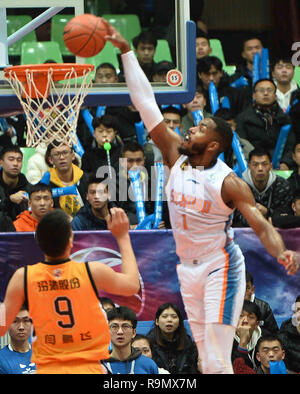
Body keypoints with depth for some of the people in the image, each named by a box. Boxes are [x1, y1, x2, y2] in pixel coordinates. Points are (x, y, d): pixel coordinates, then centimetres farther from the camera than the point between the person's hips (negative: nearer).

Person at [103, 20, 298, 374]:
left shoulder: (228, 183, -16)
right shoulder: (176, 157, -2)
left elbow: (262, 226, -20)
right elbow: (146, 104, -3)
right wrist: (126, 51, -5)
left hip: (219, 268, -6)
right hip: (187, 269, 6)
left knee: (217, 363, -14)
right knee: (206, 361, 10)